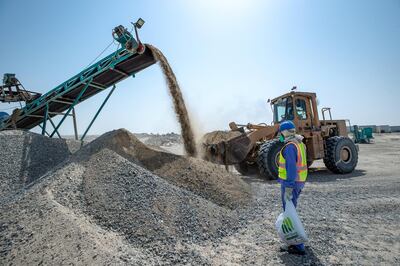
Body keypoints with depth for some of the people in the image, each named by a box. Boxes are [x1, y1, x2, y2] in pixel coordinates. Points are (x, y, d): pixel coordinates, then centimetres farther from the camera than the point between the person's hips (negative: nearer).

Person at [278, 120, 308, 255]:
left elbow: (291, 168, -26)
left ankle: (298, 247, 9)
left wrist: (288, 188, -25)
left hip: (290, 182, -10)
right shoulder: (299, 143, 11)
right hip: (299, 181, 10)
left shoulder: (289, 146, -20)